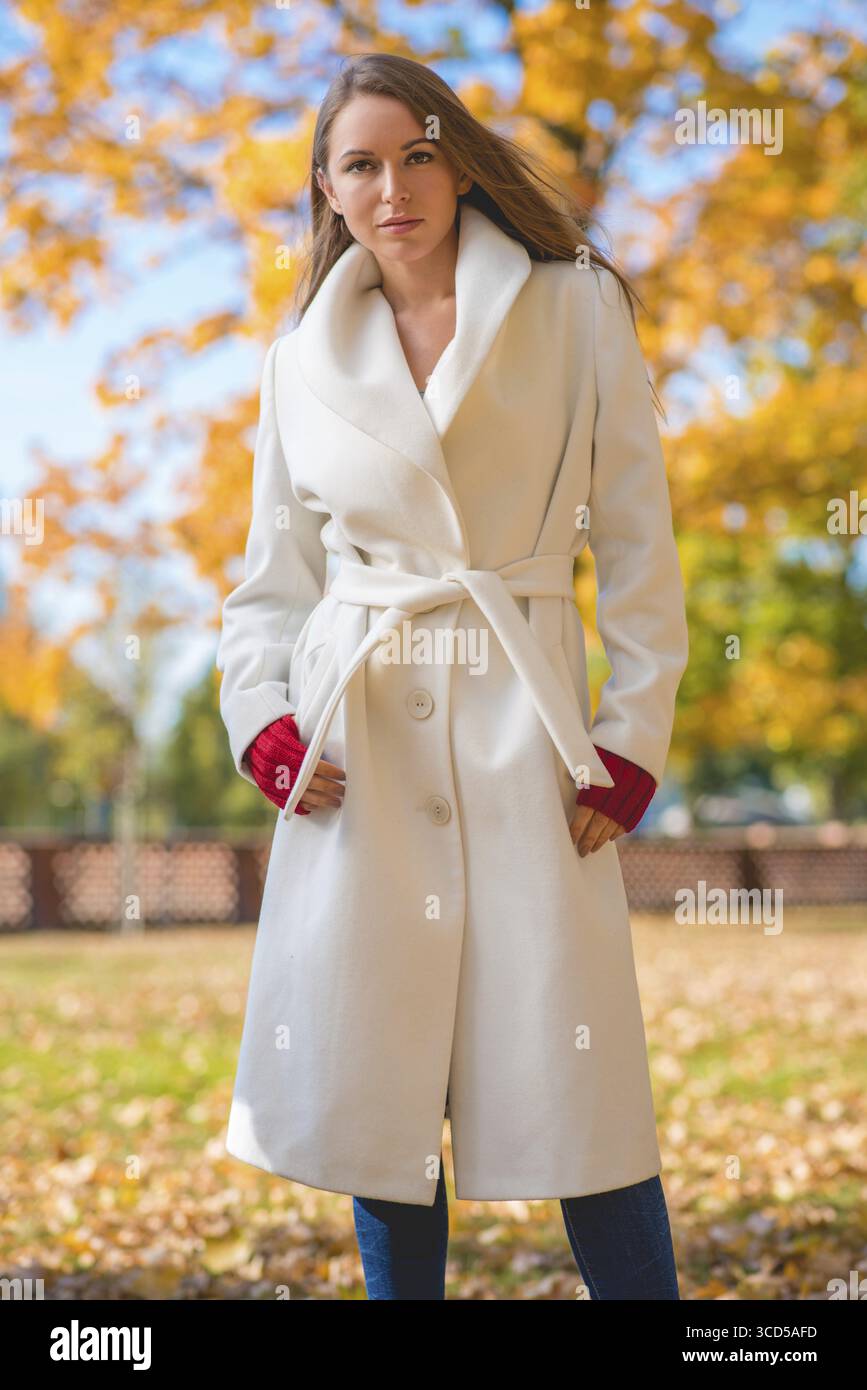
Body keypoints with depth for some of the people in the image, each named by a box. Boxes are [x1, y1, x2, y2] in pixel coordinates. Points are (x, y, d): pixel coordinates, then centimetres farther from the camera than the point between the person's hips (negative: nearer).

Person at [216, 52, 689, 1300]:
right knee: (375, 1095, 5)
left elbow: (638, 548, 3)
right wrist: (264, 720, -1)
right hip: (359, 744, 2)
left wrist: (633, 743, -4)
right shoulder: (306, 359, 10)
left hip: (522, 730, -2)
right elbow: (274, 577, 15)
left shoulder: (577, 311, 4)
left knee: (580, 1092, -2)